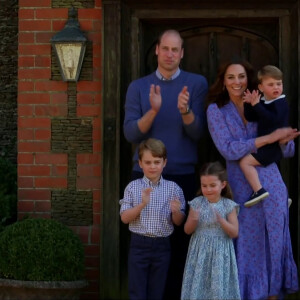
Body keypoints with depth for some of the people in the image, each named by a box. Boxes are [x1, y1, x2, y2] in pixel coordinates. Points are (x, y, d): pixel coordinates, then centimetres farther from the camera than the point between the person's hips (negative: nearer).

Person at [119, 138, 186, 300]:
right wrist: (142, 204, -19)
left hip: (162, 246, 1)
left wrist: (176, 211, -20)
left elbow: (178, 222, 3)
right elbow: (125, 218, -5)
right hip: (139, 244, -1)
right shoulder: (133, 187, 0)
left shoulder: (173, 188, 1)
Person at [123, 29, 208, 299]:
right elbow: (131, 134, -4)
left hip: (184, 175, -1)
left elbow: (198, 133, -5)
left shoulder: (197, 83, 3)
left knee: (180, 241, -1)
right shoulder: (138, 87, 6)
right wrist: (153, 110, -19)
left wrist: (185, 111, -24)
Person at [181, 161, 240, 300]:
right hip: (200, 253, 2)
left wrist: (221, 220, -20)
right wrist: (194, 220, -17)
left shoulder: (229, 206, -4)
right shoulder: (197, 203, 0)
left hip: (220, 253, -2)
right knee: (198, 287, 4)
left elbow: (234, 233, -6)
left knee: (218, 288, 2)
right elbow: (187, 230, 4)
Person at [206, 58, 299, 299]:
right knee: (247, 245, 3)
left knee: (274, 243, 5)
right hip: (242, 187, -2)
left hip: (272, 185, 2)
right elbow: (229, 150, -12)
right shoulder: (216, 110, 1)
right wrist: (269, 138, -15)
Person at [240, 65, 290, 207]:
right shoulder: (263, 102, 9)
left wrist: (256, 105, -32)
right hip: (268, 146, 10)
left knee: (245, 162, -18)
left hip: (275, 146, -10)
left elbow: (273, 119, -32)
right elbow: (250, 118, 10)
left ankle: (258, 190, -23)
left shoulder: (281, 103, -16)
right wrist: (249, 104, -7)